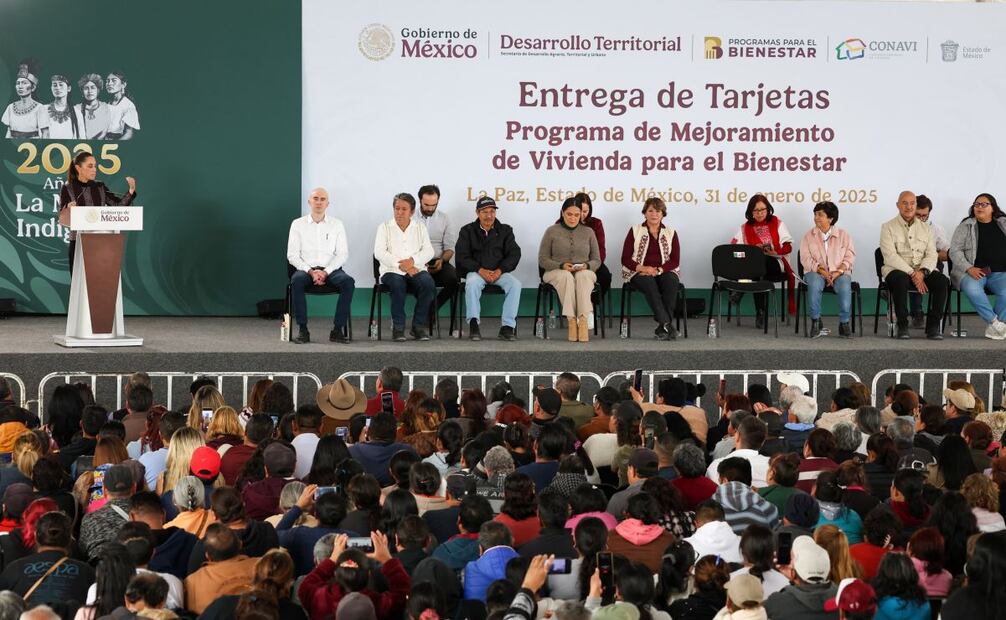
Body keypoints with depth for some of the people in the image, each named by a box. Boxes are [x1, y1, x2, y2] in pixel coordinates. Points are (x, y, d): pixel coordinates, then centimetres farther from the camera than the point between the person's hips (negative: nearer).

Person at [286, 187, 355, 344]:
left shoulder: (337, 224, 10)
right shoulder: (298, 224, 8)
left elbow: (342, 254, 4)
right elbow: (292, 255, 2)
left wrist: (326, 272, -13)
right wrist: (311, 271, -13)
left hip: (331, 270, 1)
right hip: (306, 269, -1)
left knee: (348, 282, -31)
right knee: (297, 281, -36)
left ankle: (338, 329, -27)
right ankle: (302, 330, -30)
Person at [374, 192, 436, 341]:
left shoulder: (420, 228, 17)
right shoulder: (385, 227, 11)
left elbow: (428, 251, 4)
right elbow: (379, 252, -3)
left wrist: (413, 261, -16)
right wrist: (400, 264, -15)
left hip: (416, 269, 2)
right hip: (392, 271, -2)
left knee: (428, 283, -30)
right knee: (397, 284, -36)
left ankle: (419, 326, -19)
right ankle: (398, 327, -25)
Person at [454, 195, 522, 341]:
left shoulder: (505, 230, 12)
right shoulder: (467, 231, 8)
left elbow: (514, 254, 3)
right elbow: (462, 256, -1)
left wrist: (500, 270, -14)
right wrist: (480, 270, -17)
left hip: (499, 272, 1)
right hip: (476, 271, -1)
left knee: (515, 284, -29)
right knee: (472, 283, -37)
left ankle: (507, 327, -30)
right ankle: (473, 324, -35)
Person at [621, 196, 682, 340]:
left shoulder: (671, 233, 12)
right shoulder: (635, 231, 8)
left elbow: (675, 261, 4)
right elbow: (625, 259, 3)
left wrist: (658, 270, -14)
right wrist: (642, 268, -15)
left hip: (664, 272, 2)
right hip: (639, 273, -1)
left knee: (671, 281, -34)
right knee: (649, 283, -37)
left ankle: (662, 328, -36)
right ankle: (666, 324, -45)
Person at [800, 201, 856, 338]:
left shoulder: (843, 235, 10)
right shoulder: (809, 236, 10)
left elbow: (850, 257, 2)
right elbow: (806, 258, -1)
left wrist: (838, 271, -16)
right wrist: (822, 271, -17)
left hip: (839, 273, 0)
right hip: (816, 272, 0)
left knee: (844, 285, -34)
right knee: (814, 283, -36)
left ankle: (844, 323, -23)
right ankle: (815, 321, -24)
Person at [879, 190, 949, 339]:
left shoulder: (926, 228, 16)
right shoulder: (888, 227, 4)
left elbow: (932, 255, 6)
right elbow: (890, 256, -9)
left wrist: (922, 272, -16)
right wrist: (912, 274, -19)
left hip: (923, 271, 3)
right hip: (897, 270, -3)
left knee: (942, 280, -27)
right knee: (900, 280, -38)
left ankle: (933, 326, -21)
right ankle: (902, 326, -26)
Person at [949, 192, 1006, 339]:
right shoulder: (966, 226, 8)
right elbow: (955, 251, 1)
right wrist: (969, 268, -13)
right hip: (974, 272, -1)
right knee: (972, 288, -37)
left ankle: (993, 327, -18)